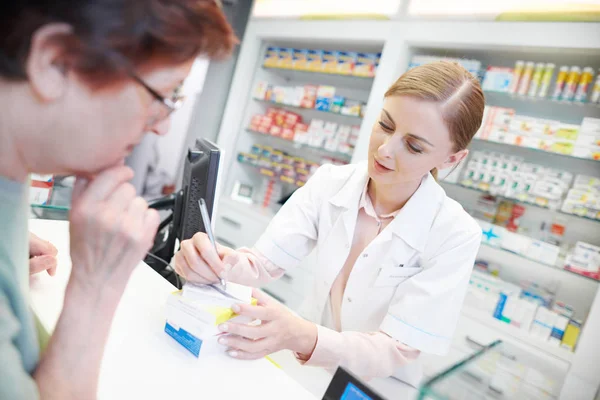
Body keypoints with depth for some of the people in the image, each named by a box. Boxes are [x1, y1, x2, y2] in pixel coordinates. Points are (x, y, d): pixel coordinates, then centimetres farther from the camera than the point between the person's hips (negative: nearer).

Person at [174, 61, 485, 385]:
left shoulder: (456, 236, -18)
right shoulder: (329, 184, -9)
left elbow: (397, 351, -20)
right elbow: (263, 263, -15)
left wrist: (303, 338, -37)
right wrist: (216, 261, -37)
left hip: (374, 387, -1)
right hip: (300, 368, 2)